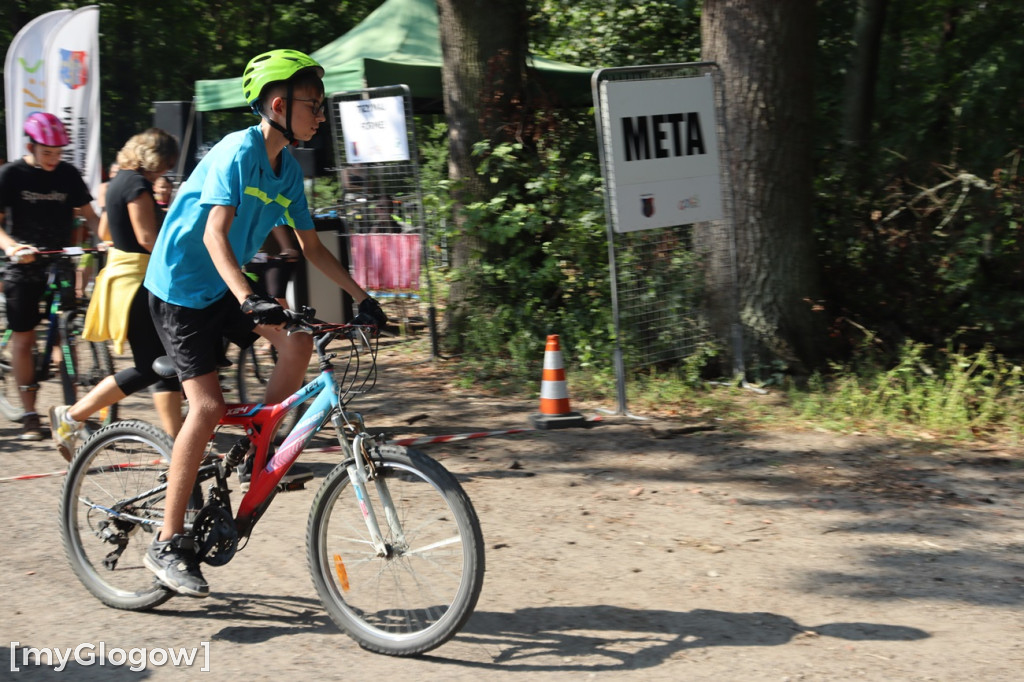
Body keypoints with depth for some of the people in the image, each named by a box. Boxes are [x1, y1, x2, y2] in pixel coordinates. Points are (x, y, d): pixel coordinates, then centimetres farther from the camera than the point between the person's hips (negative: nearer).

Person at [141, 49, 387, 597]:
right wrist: (249, 300, -44)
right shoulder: (238, 152, -20)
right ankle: (168, 545, -6)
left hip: (225, 289, 7)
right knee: (208, 405, -14)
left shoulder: (288, 169, 4)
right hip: (180, 288, -7)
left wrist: (362, 297, 6)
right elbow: (215, 233, -31)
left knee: (297, 344, -17)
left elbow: (311, 246, 11)